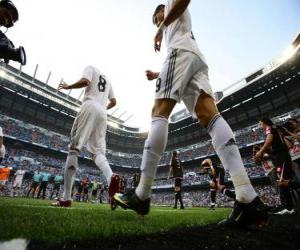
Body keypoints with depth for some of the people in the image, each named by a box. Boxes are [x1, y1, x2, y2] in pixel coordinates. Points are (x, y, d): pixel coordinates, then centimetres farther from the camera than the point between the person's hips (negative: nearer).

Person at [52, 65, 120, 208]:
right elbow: (113, 102, 28)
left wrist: (68, 86, 10)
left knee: (74, 149, -5)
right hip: (102, 114, 6)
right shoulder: (107, 80, 34)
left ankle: (66, 198, -9)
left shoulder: (91, 68, 17)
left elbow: (85, 81, -5)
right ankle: (111, 177, -34)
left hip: (90, 108, -5)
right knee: (98, 153, -1)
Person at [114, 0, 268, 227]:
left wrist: (161, 28, 3)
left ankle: (142, 195, -21)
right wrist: (158, 76, 36)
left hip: (182, 52, -7)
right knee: (210, 115, -17)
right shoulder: (172, 28, 46)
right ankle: (248, 198, -31)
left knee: (160, 113, -19)